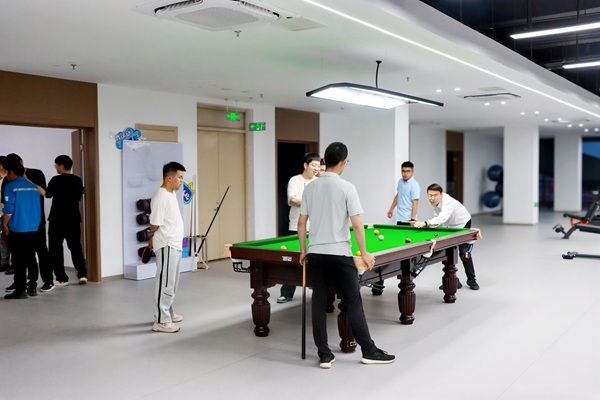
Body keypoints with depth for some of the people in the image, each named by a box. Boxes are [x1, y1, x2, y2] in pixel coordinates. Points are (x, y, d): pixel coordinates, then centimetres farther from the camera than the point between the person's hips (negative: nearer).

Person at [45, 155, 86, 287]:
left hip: (57, 219, -5)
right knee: (75, 246, 12)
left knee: (56, 248, 4)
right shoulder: (78, 180, 3)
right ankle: (82, 274, 5)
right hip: (73, 219, 5)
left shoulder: (56, 180, -12)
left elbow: (47, 195, 2)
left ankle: (62, 278, 4)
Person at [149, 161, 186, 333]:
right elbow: (154, 225, -18)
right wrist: (167, 235, 1)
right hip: (166, 246, -10)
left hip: (174, 245, 10)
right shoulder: (160, 197, -19)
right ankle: (161, 321, 1)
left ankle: (168, 313, 30)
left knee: (171, 283, 18)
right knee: (165, 284, -5)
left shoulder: (171, 194, 12)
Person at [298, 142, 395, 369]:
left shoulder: (310, 188, 5)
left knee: (318, 304, 7)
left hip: (315, 254, 5)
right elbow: (357, 225, -12)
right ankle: (369, 351, 14)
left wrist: (303, 250, 17)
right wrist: (364, 253, -4)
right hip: (339, 255, -4)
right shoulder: (346, 187, -9)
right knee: (353, 303, 4)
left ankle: (324, 355, 12)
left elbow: (301, 223, 7)